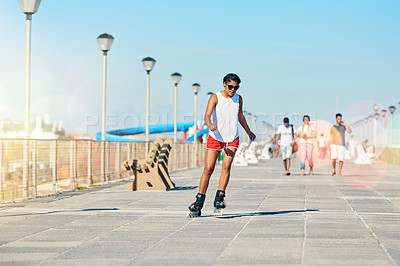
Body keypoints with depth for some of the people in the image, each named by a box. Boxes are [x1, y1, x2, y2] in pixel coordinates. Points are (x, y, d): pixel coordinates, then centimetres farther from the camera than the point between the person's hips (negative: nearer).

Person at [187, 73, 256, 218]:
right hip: (215, 137, -3)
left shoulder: (239, 99, 4)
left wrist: (248, 131, 34)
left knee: (226, 167, -15)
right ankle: (198, 203, 3)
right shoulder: (215, 98, -10)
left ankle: (219, 199, -12)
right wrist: (210, 124, -48)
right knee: (208, 169, -5)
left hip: (232, 139, 3)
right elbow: (207, 115, -25)